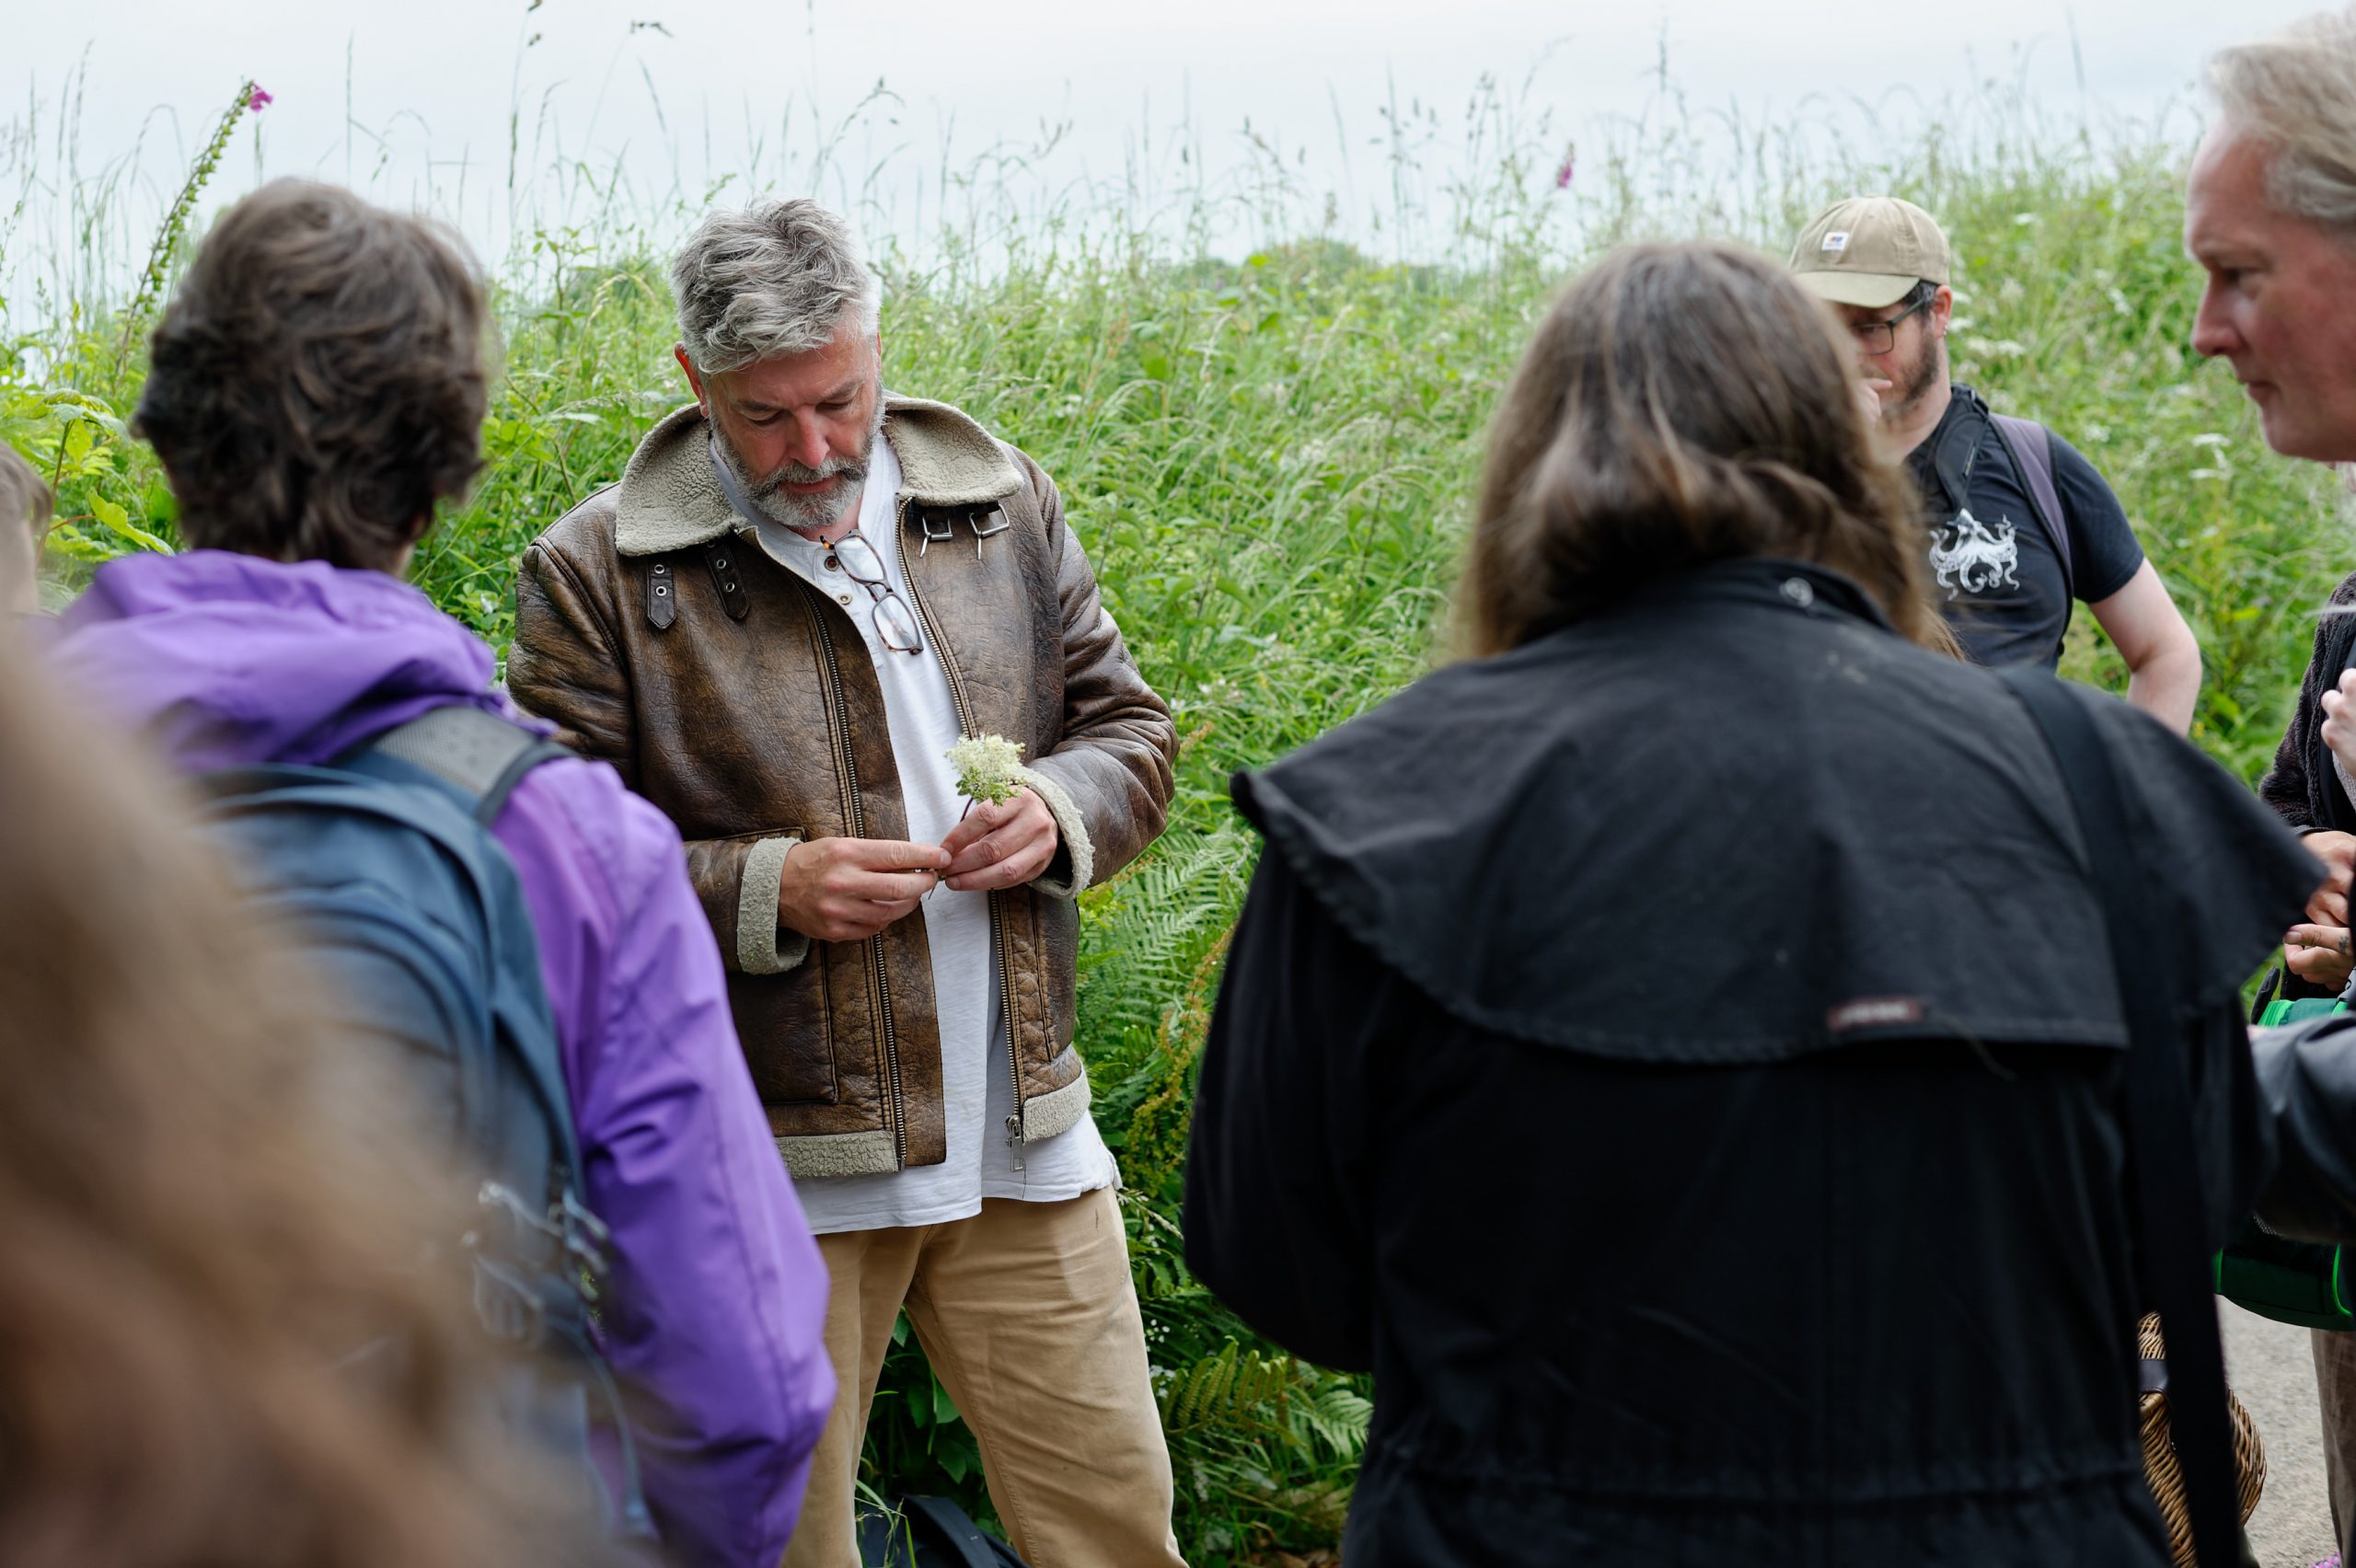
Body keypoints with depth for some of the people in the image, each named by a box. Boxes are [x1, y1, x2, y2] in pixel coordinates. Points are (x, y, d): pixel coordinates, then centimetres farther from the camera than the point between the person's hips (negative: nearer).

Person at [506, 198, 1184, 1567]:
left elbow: (1131, 726, 15)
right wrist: (766, 890, -18)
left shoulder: (1004, 504, 7)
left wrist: (1058, 813, -7)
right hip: (778, 1170, -3)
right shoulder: (598, 574, -5)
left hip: (1026, 1142, 3)